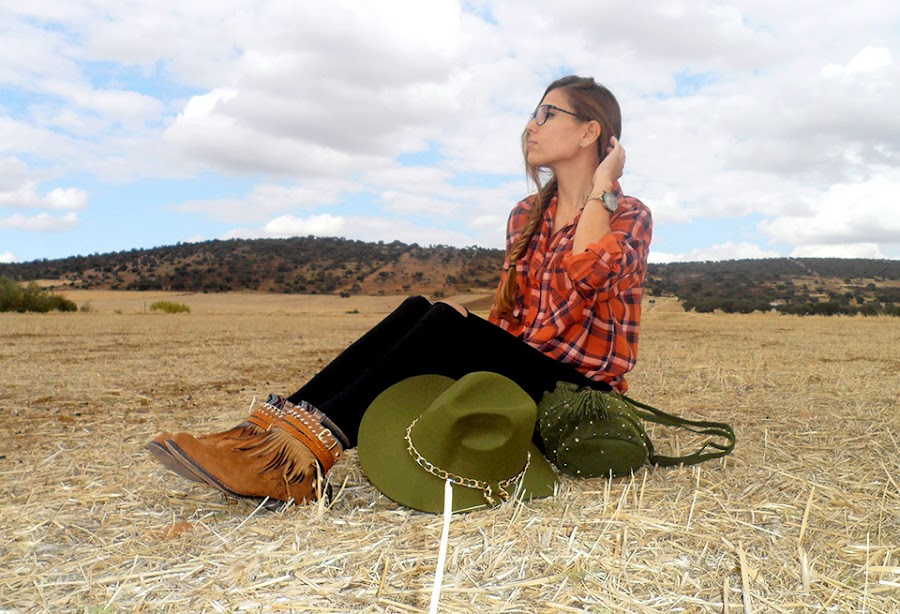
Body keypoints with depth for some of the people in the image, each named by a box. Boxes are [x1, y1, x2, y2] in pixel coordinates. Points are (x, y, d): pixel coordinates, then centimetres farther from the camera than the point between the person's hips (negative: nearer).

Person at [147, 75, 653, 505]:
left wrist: (601, 189, -15)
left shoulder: (629, 216, -3)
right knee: (417, 311, -20)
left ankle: (308, 455, -38)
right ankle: (271, 429, -29)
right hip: (518, 365, 5)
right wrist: (470, 331, -8)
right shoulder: (527, 217, 14)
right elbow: (506, 315, 13)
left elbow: (585, 276, -26)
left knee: (447, 325, -29)